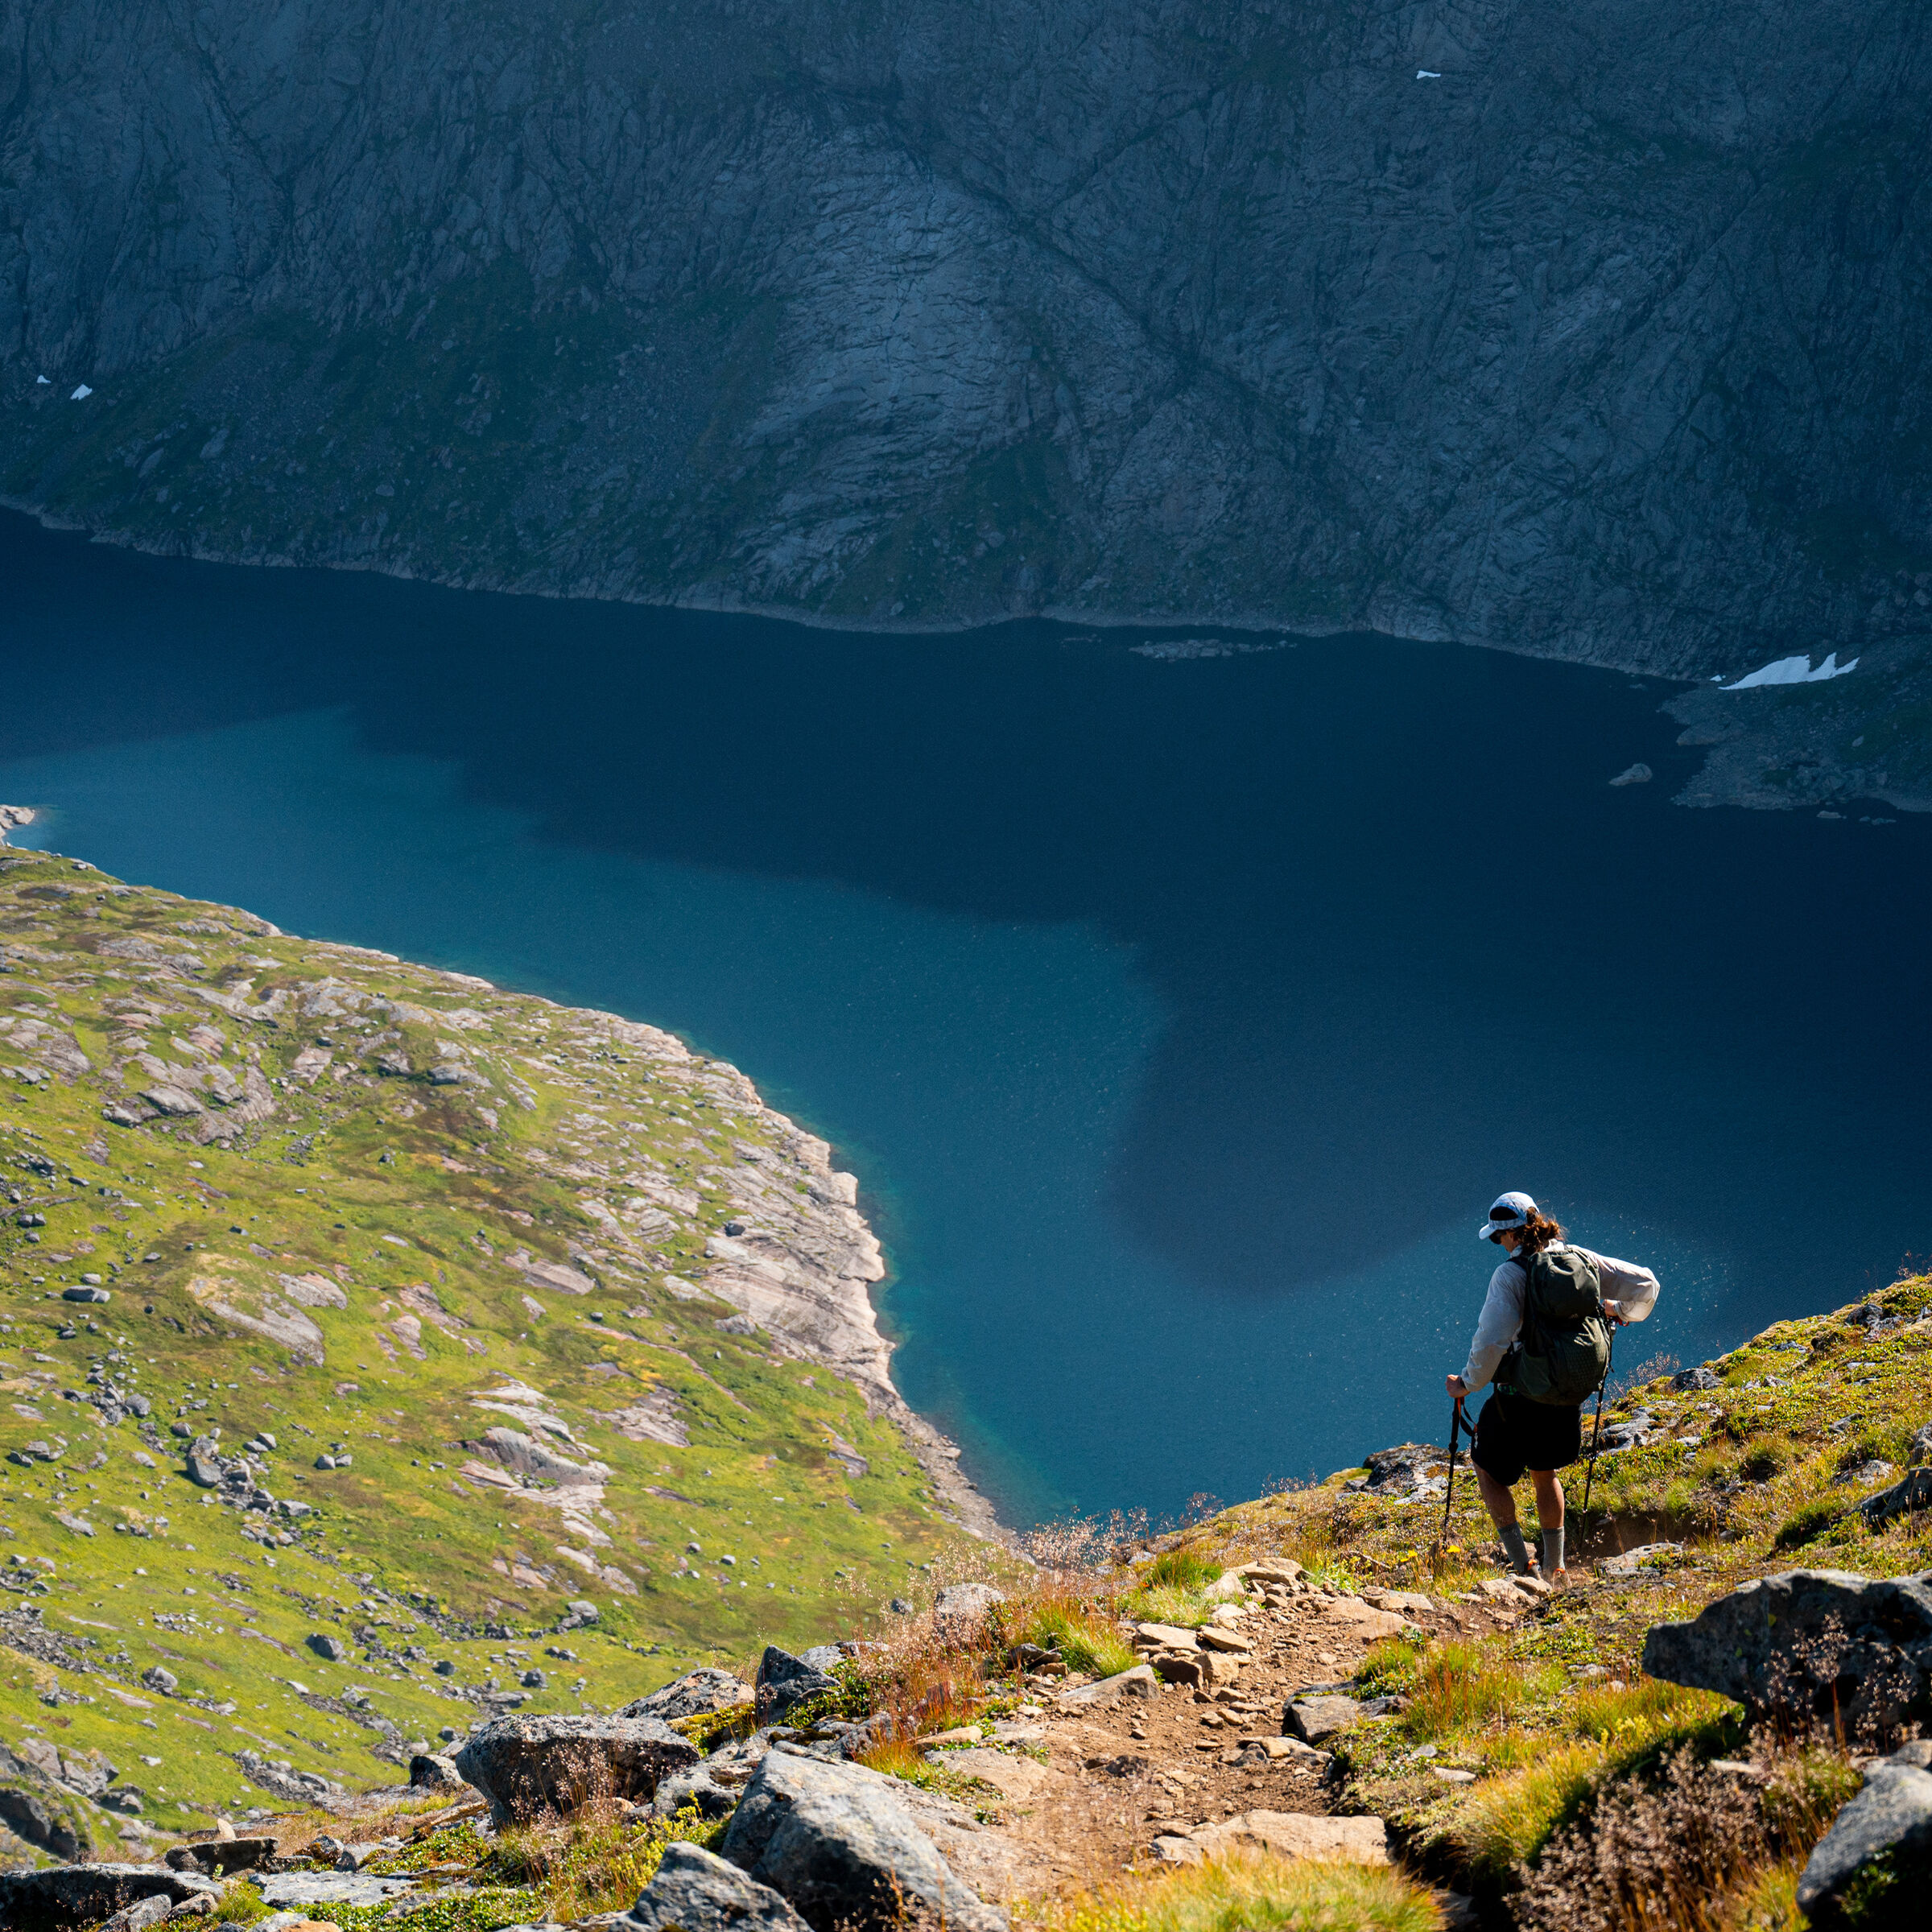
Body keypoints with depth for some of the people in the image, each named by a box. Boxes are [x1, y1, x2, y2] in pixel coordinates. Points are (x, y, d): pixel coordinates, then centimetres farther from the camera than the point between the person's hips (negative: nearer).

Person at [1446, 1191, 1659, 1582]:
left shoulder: (1510, 1274, -18)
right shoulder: (1581, 1259, -1)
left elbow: (1491, 1341, -26)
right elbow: (1645, 1283, 7)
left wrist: (1467, 1383, -10)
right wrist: (1619, 1312, 27)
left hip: (1522, 1396, -6)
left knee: (1489, 1470, 16)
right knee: (1544, 1474, 27)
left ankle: (1522, 1564, 8)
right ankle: (1554, 1569, 28)